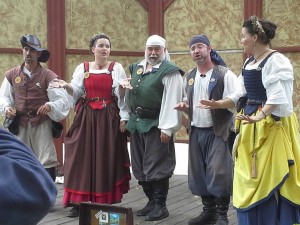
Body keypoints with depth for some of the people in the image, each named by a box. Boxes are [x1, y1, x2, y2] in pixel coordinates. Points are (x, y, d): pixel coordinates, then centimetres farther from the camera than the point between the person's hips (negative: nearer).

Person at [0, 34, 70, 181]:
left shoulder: (48, 76, -3)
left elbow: (62, 100, -9)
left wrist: (50, 106, -29)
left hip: (42, 125, -3)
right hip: (19, 125, 3)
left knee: (45, 164, -5)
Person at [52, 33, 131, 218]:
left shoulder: (116, 67, 4)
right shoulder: (82, 68, 9)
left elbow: (122, 95, -1)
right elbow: (77, 93, 1)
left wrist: (123, 118, -14)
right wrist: (67, 86, -19)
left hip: (109, 118, -1)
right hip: (86, 118, 1)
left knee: (107, 159, 0)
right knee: (83, 158, -1)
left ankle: (105, 202, 9)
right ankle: (79, 202, 4)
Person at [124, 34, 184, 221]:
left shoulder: (169, 71, -10)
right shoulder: (137, 68, 14)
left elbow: (171, 101, -16)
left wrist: (167, 128, -20)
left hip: (156, 125, -8)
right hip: (137, 124, 8)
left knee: (157, 166, -3)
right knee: (140, 167, 12)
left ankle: (160, 205, 6)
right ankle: (152, 201, 24)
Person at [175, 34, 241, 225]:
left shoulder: (224, 74, -7)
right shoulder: (190, 77, 14)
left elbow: (236, 100, -15)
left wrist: (216, 104, -30)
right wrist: (185, 106, 3)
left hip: (218, 132, -7)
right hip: (196, 132, 7)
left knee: (219, 174, -8)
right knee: (200, 174, 10)